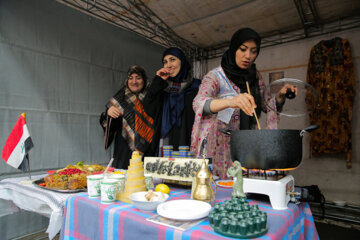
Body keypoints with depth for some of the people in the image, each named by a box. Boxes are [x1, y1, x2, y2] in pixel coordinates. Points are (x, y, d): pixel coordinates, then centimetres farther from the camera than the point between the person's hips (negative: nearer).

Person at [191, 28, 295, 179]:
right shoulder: (215, 76, -10)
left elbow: (268, 106, 16)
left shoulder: (255, 77, 8)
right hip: (219, 147, -4)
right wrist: (230, 101, -46)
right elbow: (198, 103, -28)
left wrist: (281, 95, -5)